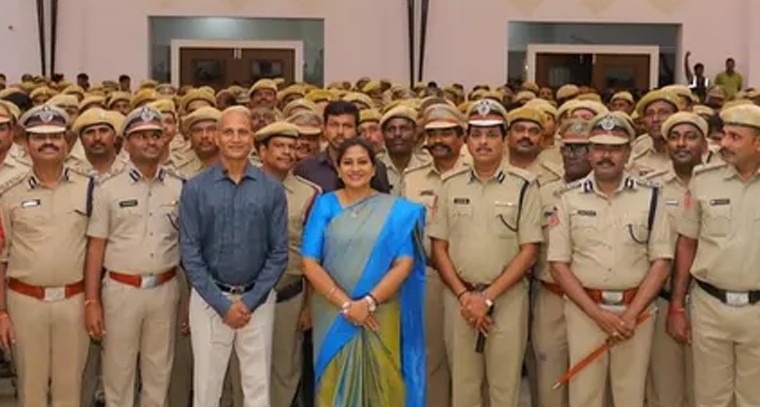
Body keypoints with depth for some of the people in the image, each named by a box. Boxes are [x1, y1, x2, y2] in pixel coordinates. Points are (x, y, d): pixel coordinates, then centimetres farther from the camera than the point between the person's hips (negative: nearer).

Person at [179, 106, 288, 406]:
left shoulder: (272, 190, -1)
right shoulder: (195, 188, -3)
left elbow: (279, 253, -1)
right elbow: (189, 252, -5)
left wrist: (250, 301, -9)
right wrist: (222, 303, -10)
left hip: (258, 300, 1)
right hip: (209, 300, 0)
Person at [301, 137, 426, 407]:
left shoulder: (396, 210, 2)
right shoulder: (325, 205, 2)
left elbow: (404, 264, -5)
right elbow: (309, 263, -4)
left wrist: (369, 302, -15)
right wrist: (345, 303, -13)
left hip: (380, 315, 0)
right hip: (332, 313, 0)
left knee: (379, 384, 6)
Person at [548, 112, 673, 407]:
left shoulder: (650, 196, 1)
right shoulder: (569, 198, 0)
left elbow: (661, 261, -1)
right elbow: (558, 263, -2)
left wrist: (632, 314, -11)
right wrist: (598, 314, -11)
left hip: (637, 309, 0)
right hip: (583, 309, 0)